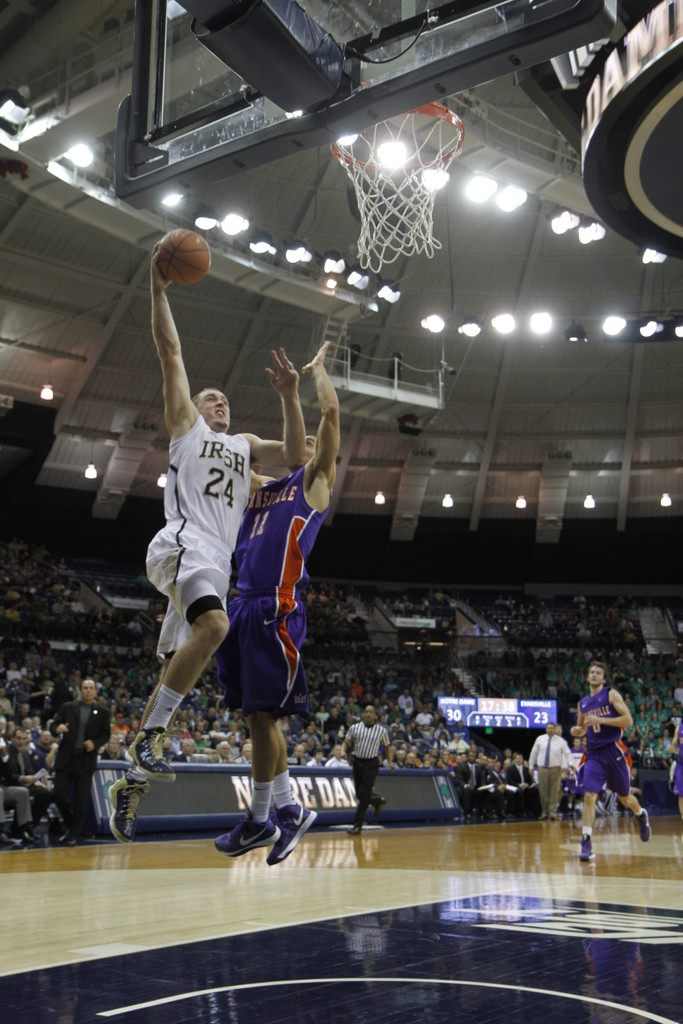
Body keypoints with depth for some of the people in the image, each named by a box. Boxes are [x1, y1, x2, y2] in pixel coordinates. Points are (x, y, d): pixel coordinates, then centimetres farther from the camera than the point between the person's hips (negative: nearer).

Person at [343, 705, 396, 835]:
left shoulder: (381, 730, 0)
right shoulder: (355, 727, 2)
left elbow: (387, 747, 10)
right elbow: (346, 741, 3)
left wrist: (390, 762, 2)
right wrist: (344, 751, -17)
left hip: (371, 763, -3)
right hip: (357, 761, 3)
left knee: (364, 795, -10)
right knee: (359, 794, 10)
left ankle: (357, 825, -4)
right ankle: (377, 801, 41)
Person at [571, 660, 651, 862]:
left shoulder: (612, 695, -4)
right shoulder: (583, 703, 11)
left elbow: (628, 720, -13)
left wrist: (600, 720, -20)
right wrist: (577, 730, 0)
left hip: (614, 751, -3)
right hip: (594, 753, 3)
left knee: (624, 797, 11)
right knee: (589, 796, -12)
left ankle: (641, 815, 45)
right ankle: (586, 842, -11)